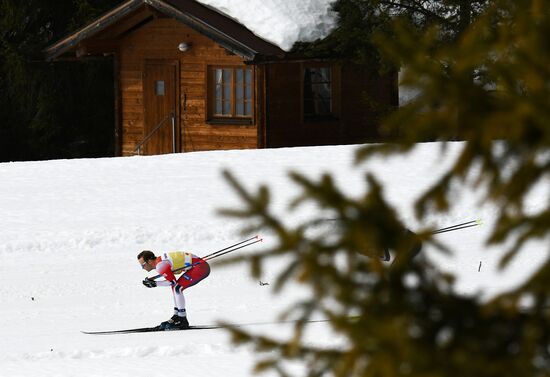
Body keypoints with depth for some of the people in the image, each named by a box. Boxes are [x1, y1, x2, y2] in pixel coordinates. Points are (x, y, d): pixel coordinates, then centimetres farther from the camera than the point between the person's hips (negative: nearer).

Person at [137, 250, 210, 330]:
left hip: (201, 268, -10)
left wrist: (155, 283, -6)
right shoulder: (159, 260, 13)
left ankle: (183, 321, -10)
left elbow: (172, 282, -12)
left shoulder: (160, 266, -17)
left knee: (177, 288, -15)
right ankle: (177, 316, 21)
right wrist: (152, 282, 7)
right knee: (175, 287, 17)